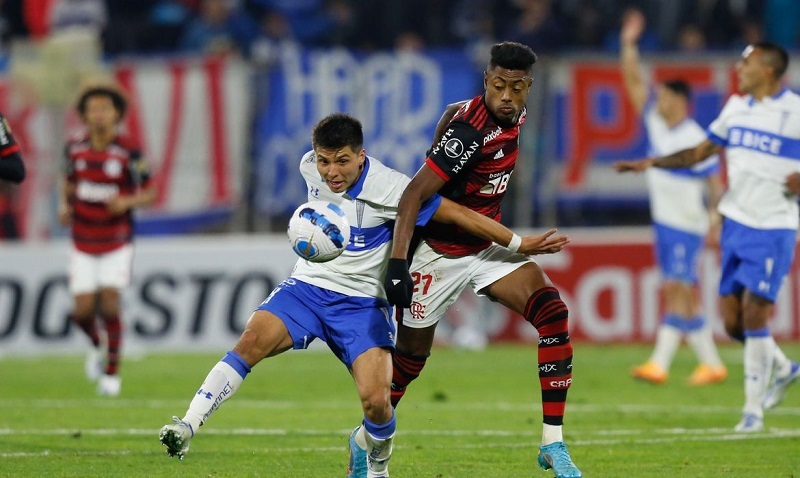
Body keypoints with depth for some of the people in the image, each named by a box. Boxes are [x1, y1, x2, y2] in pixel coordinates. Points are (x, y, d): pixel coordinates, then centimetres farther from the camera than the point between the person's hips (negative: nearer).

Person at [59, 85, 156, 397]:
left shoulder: (129, 152, -12)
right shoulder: (75, 149, -2)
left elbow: (149, 195, -6)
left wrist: (126, 202, -25)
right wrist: (64, 205, -4)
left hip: (117, 244, -3)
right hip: (83, 245, 3)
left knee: (109, 304, -15)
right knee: (83, 310, -6)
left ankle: (112, 372, 4)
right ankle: (96, 345, 30)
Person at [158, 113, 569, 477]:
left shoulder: (388, 189, -20)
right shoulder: (311, 167, -5)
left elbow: (459, 214, -16)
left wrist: (519, 244, -14)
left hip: (362, 302, -3)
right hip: (307, 286, 3)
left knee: (376, 399, -19)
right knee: (253, 339, -27)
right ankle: (187, 427, -30)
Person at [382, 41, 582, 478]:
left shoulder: (513, 116, -2)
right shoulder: (472, 132, -28)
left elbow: (452, 114, 18)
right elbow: (414, 194, -29)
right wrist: (398, 262, -35)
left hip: (484, 248, 7)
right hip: (440, 256, -7)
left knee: (552, 314, -14)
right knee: (411, 357, 8)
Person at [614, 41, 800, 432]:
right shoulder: (736, 108, 10)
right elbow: (701, 152, 18)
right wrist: (653, 162, 8)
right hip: (736, 224, 6)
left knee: (754, 314, -11)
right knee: (733, 319, 4)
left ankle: (753, 407, 1)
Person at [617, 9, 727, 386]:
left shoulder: (695, 139, -12)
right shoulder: (655, 122, 6)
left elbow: (714, 181, -8)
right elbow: (634, 83, 6)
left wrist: (716, 220, -13)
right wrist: (629, 45, -2)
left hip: (687, 225, -7)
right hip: (663, 222, 7)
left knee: (678, 292, -11)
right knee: (677, 295, 7)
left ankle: (659, 365, -18)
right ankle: (712, 363, 13)